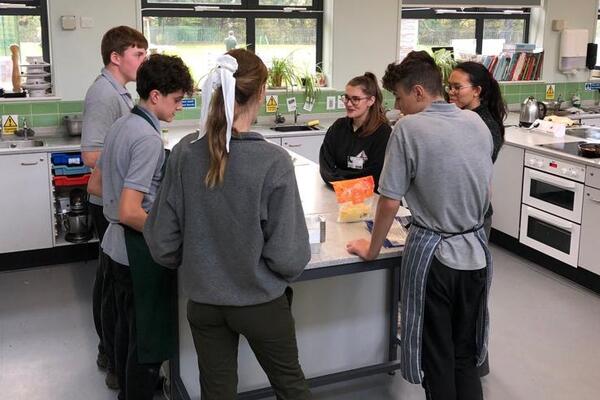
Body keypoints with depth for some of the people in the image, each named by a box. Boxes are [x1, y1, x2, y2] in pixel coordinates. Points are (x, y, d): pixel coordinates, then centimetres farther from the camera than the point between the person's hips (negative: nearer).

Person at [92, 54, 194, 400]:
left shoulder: (121, 125, 5)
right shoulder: (149, 138, -23)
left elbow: (96, 184, 16)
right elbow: (129, 213, -27)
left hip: (117, 245, 10)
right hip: (141, 252, -10)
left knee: (128, 328, 24)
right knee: (149, 338, 5)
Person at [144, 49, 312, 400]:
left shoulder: (185, 153, -12)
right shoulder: (273, 161, -22)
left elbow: (162, 242, -6)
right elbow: (288, 256, -19)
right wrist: (286, 271, 4)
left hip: (204, 302, 3)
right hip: (261, 301, -3)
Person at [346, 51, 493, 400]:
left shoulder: (409, 129, -15)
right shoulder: (477, 122, 2)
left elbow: (390, 203, -13)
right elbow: (486, 191, 12)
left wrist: (372, 250, 1)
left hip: (433, 255, -5)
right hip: (476, 252, 5)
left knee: (437, 358, 11)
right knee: (465, 355, 19)